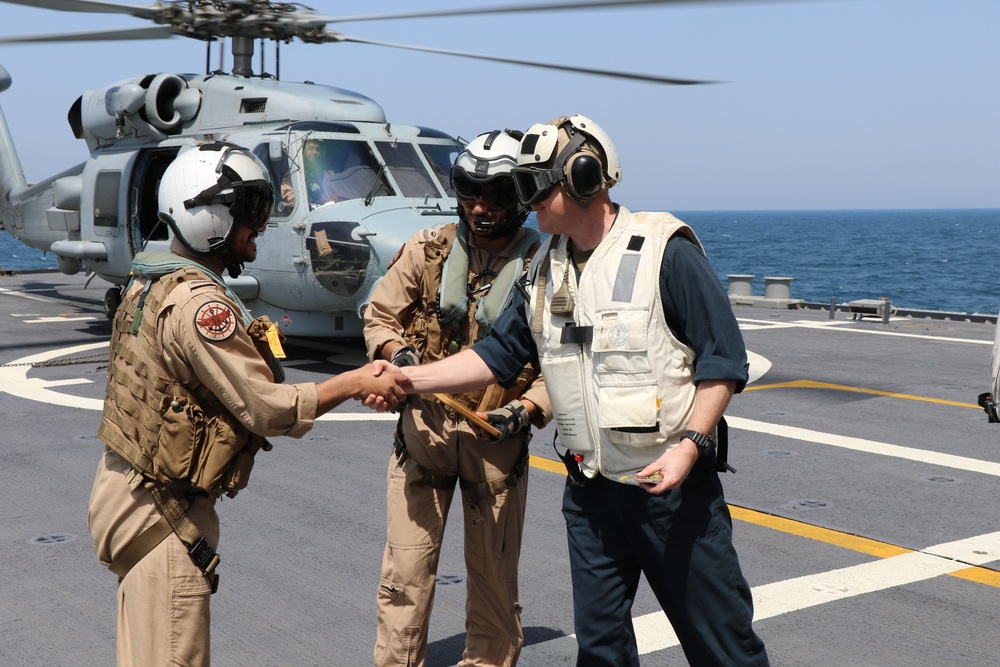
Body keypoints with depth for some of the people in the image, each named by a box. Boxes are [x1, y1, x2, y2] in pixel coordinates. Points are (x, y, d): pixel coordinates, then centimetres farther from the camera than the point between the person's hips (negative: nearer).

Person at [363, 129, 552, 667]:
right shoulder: (427, 250, 2)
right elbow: (379, 317, 9)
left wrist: (526, 410, -22)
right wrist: (396, 353, -12)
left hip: (498, 439, -1)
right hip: (423, 428, 1)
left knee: (493, 580, 9)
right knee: (405, 572, 2)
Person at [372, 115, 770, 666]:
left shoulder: (664, 250, -11)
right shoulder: (546, 269, 9)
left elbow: (722, 359, -12)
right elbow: (498, 355, 13)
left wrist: (689, 443, -22)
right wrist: (410, 378, 5)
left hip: (672, 483, -6)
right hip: (590, 491, 6)